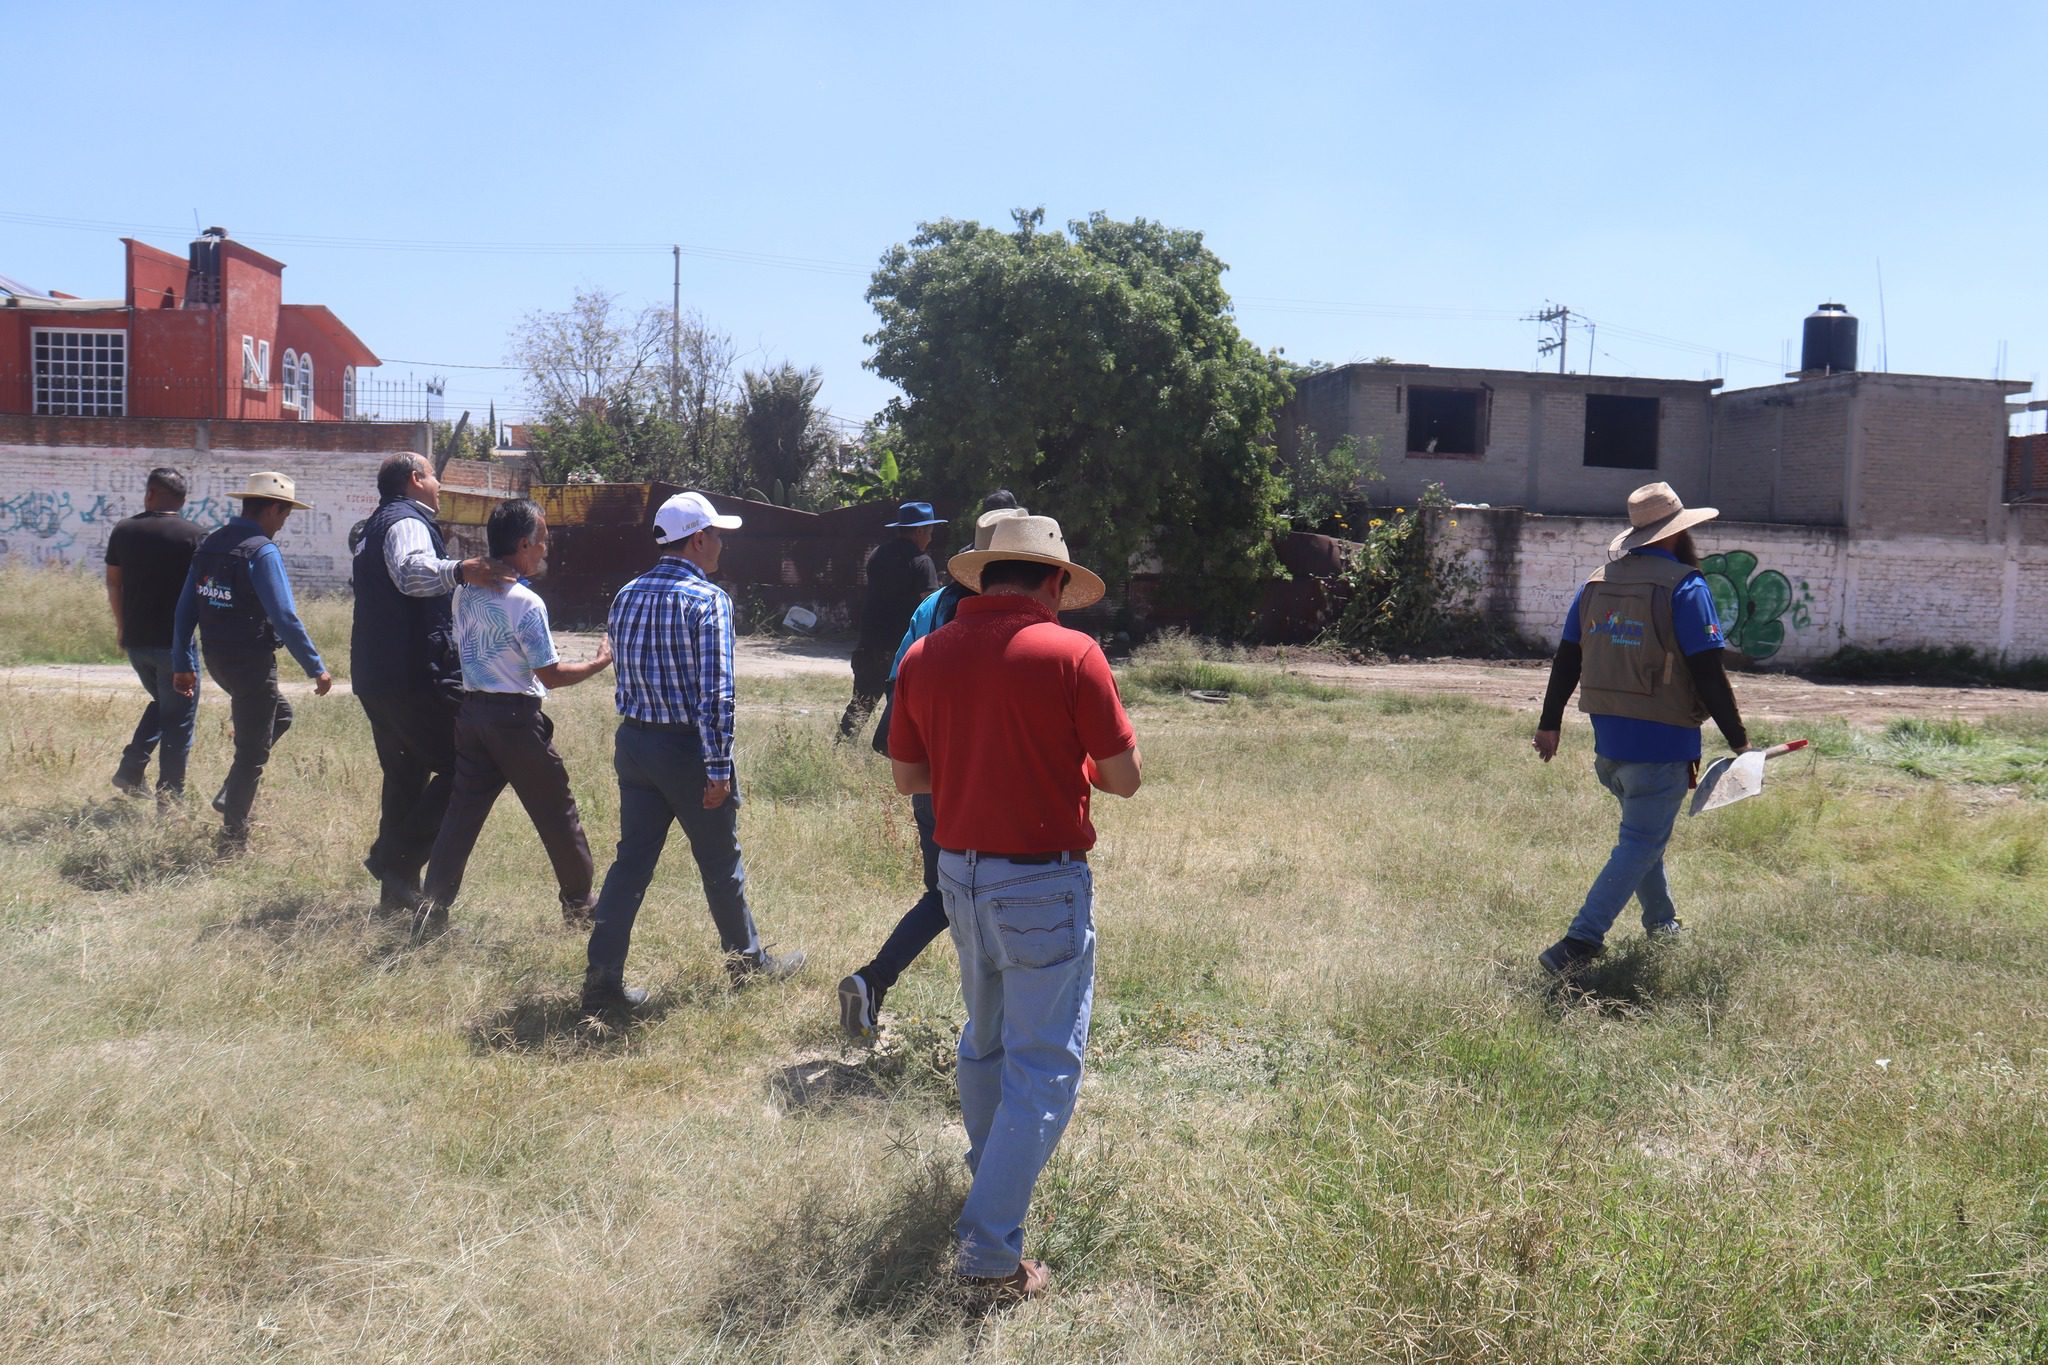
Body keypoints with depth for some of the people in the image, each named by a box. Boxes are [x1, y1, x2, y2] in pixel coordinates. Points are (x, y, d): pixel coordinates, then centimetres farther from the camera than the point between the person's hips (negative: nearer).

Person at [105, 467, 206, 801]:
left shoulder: (123, 530, 4)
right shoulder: (194, 535, -8)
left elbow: (113, 582, 11)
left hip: (135, 639, 5)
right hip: (176, 640, -5)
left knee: (161, 703, 26)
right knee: (178, 718, 3)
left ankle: (131, 771, 17)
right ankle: (169, 795, 3)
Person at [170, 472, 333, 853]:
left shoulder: (209, 545, 7)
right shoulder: (263, 552, -18)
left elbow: (185, 609, 9)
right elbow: (285, 618, -21)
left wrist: (183, 664, 15)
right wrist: (316, 668, -15)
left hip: (216, 659, 8)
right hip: (251, 661, -8)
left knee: (279, 714, 28)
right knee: (252, 753, 4)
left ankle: (230, 795, 20)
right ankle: (233, 841, 12)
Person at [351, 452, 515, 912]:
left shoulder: (372, 529, 23)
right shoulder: (407, 522, -9)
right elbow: (413, 571, -32)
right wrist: (460, 570, -48)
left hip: (374, 674, 11)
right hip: (415, 673, -11)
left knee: (405, 774, 15)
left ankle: (397, 890, 18)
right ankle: (395, 858, -11)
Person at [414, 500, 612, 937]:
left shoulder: (465, 590, 6)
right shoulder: (526, 603, -16)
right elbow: (550, 675, -14)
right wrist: (600, 662, -1)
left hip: (472, 710, 7)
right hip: (515, 716, -7)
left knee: (462, 811, 8)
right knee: (556, 812, 7)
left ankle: (432, 910, 2)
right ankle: (579, 907, 19)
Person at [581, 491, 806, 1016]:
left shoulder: (626, 596, 7)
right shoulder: (708, 600, -15)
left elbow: (625, 674, 14)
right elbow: (715, 692, -20)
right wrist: (719, 768, -18)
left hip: (632, 741, 6)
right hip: (687, 747, -6)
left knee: (631, 859, 9)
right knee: (721, 862, 10)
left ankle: (603, 979, 6)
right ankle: (749, 962, 27)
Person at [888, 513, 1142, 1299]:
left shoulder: (924, 656, 0)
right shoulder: (1070, 654, -14)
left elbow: (907, 777, 8)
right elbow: (1124, 779, -9)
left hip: (960, 873, 6)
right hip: (1043, 884, -6)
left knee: (984, 1038, 25)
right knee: (1044, 1066, 2)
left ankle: (991, 1170, 45)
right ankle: (989, 1248, 0)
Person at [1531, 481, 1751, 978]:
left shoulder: (1598, 582, 8)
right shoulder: (1685, 587, -11)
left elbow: (1566, 661, 12)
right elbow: (1708, 675, -13)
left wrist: (1550, 722, 21)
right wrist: (1738, 741, -4)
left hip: (1607, 741, 7)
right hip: (1661, 742, -7)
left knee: (1644, 832, 25)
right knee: (1641, 844, -2)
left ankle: (1661, 925, 40)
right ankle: (1577, 944, -10)